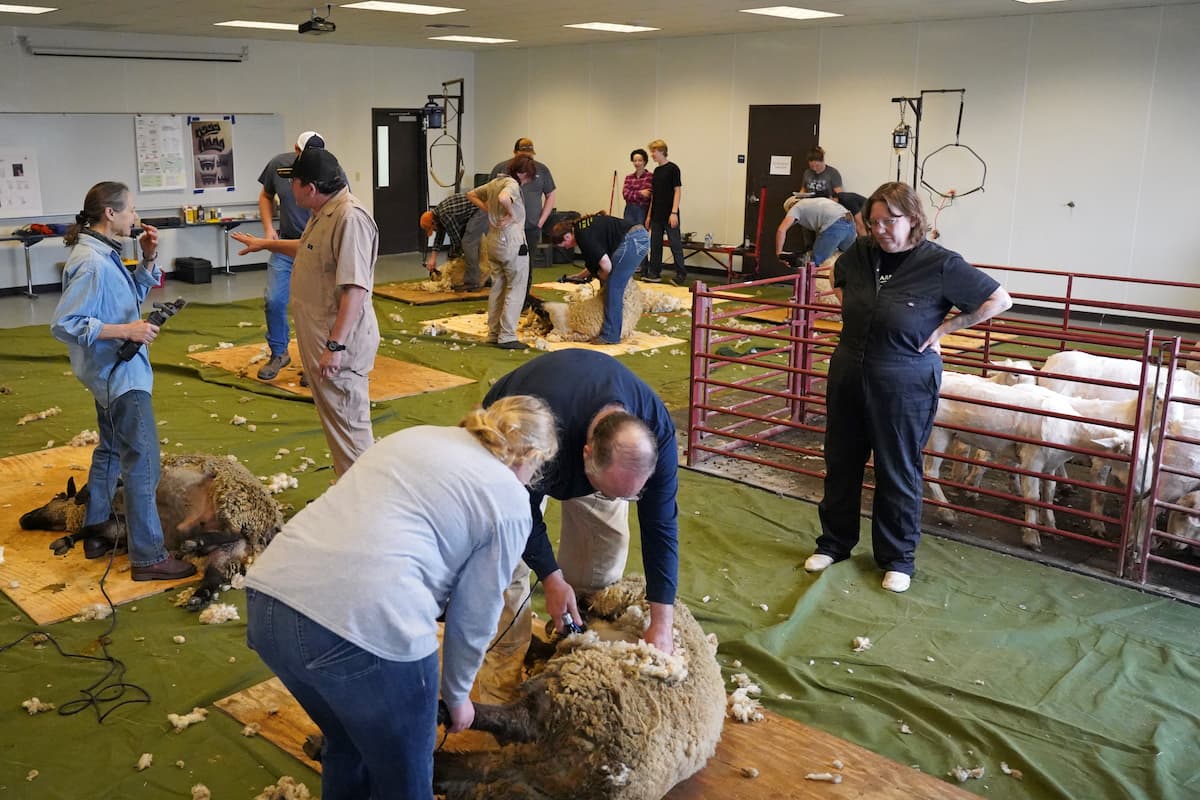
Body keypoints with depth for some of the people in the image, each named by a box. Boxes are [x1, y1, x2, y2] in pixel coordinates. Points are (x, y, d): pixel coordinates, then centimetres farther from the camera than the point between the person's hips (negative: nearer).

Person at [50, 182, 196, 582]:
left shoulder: (105, 254, 6)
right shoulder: (91, 264, -23)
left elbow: (134, 295, 18)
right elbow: (63, 324, -25)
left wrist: (148, 258, 3)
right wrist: (125, 331, -27)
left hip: (113, 371, 11)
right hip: (120, 374, -11)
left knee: (110, 451, 23)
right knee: (142, 462, -6)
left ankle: (96, 531, 38)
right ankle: (148, 558, 1)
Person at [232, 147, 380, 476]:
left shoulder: (350, 218, -23)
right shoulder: (324, 212, 11)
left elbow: (356, 289, -28)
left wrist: (335, 345, -29)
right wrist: (266, 244, 41)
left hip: (339, 341, -11)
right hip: (321, 337, 11)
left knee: (347, 424, -3)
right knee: (335, 416, 18)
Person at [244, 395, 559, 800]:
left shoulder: (415, 436, 24)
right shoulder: (508, 502, 7)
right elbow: (474, 616, 10)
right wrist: (456, 694, 28)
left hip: (268, 602, 7)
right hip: (368, 627, -6)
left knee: (347, 745, 31)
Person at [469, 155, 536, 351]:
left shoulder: (494, 182, 12)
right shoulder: (512, 184, -14)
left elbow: (471, 194, 23)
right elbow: (503, 198, -36)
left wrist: (488, 210, 13)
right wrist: (512, 214, -19)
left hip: (493, 240, 9)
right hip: (511, 241, -9)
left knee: (497, 287, 16)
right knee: (516, 289, -1)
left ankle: (494, 333, 21)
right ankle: (507, 336, -2)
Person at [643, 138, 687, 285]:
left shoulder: (672, 169, -8)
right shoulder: (656, 171, 14)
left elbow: (678, 190, -11)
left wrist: (674, 213, -17)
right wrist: (649, 214, 16)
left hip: (669, 215, -8)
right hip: (657, 215, 8)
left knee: (675, 244, -3)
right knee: (655, 244, 9)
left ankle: (681, 274, 4)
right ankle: (654, 273, 15)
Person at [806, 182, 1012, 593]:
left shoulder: (940, 264, -14)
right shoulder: (860, 254, 0)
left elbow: (999, 300, -8)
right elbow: (837, 276, 24)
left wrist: (943, 328, -10)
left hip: (904, 385, -5)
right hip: (848, 374, 5)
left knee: (898, 471, 8)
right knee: (841, 462, 14)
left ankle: (897, 558, 24)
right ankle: (834, 543, 32)